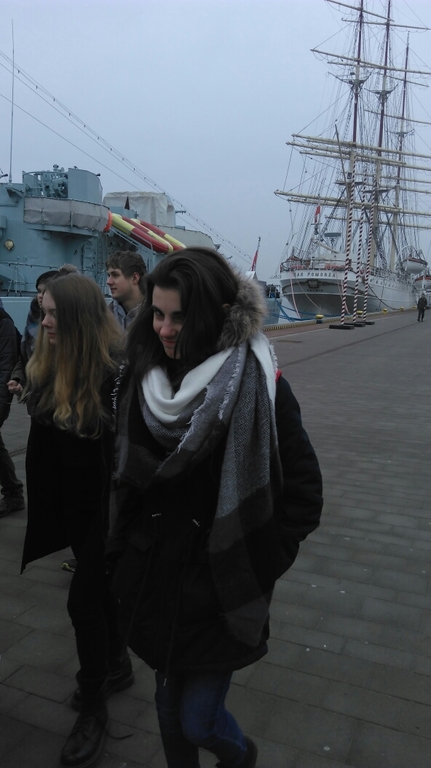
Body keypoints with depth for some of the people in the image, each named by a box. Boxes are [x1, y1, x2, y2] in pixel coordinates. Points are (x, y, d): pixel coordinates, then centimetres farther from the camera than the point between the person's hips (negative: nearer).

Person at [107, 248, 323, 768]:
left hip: (219, 589, -4)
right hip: (153, 579, 4)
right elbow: (123, 477, 7)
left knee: (199, 719, 10)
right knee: (169, 703, 21)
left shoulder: (257, 386, -18)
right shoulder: (141, 377, -4)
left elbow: (304, 492, -11)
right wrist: (122, 557, 5)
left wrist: (258, 565, -11)